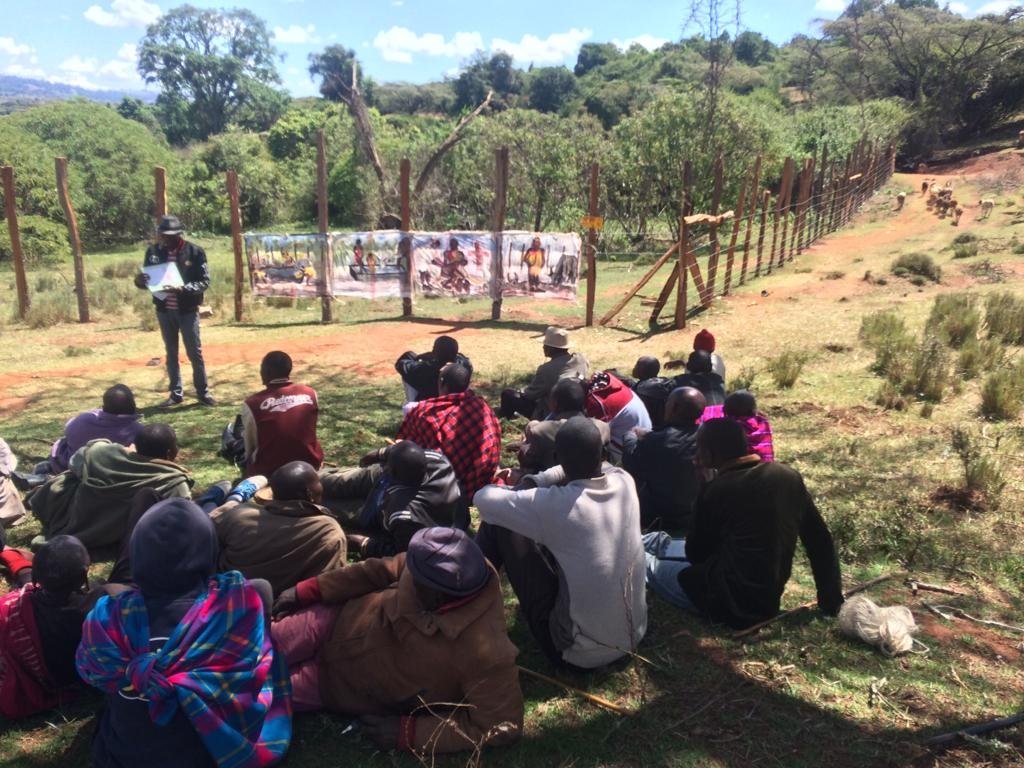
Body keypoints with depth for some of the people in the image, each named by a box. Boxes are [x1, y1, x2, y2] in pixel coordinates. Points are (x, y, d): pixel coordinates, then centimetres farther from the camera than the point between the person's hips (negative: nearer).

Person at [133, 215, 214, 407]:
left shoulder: (194, 252, -10)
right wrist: (139, 280, -15)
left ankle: (203, 391, 15)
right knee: (171, 353, 11)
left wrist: (183, 289, -26)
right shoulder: (153, 251, 1)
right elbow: (148, 279, 9)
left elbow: (204, 281, -11)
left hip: (187, 310, -3)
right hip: (164, 310, 3)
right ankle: (176, 393, 21)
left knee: (194, 352, 3)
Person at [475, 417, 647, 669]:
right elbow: (586, 467, 12)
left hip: (579, 653, -6)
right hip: (634, 636, 6)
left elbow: (484, 499, -13)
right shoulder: (624, 480, -9)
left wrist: (520, 491, 6)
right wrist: (532, 483, 3)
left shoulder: (555, 505, -26)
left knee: (501, 525, -1)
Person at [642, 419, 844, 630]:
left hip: (731, 603, -6)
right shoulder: (789, 476, -2)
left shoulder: (715, 490, -17)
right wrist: (831, 600, 12)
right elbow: (820, 541, 4)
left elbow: (695, 555, -3)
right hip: (769, 599, 6)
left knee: (650, 564, 18)